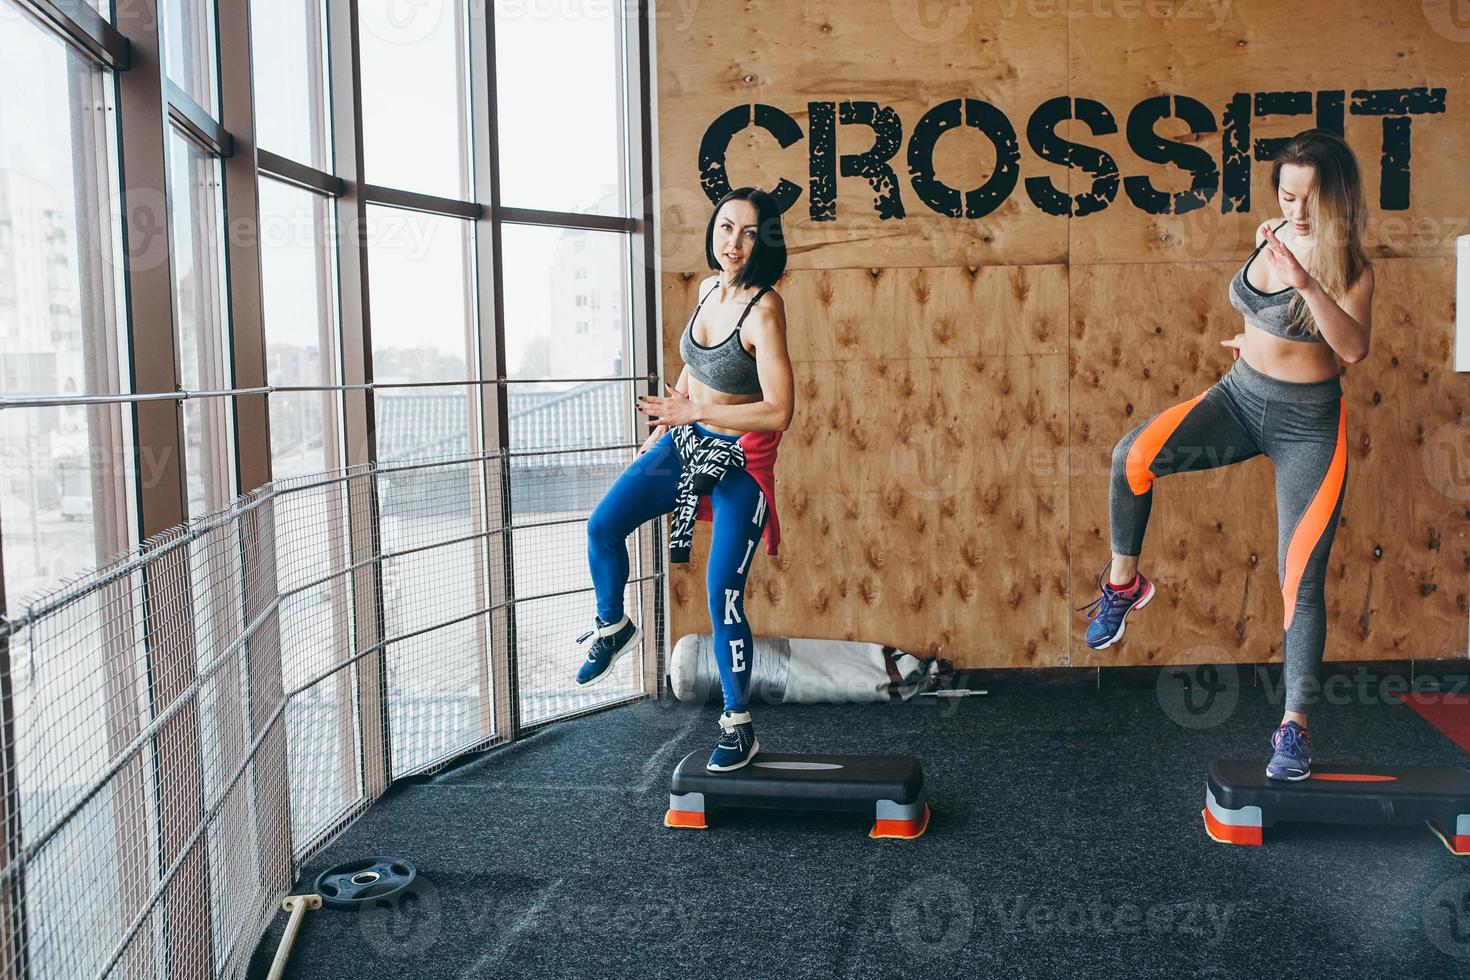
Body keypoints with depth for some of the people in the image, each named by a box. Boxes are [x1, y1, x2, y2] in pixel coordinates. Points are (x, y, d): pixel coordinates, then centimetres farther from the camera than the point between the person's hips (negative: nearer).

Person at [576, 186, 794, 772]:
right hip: (686, 440, 7)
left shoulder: (763, 310, -23)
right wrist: (665, 421, 19)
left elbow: (778, 412, -28)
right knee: (603, 526, -5)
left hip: (741, 456, -7)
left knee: (723, 592, -7)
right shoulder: (708, 289, 0)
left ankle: (739, 726, 9)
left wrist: (695, 411, -26)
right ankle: (612, 625, 24)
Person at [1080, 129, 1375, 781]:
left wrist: (1305, 282, -41)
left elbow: (1354, 348, -32)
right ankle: (1123, 583, -4)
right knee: (1134, 454, -23)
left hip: (1307, 423, -4)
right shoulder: (1271, 234, 4)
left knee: (1301, 577, -6)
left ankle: (1294, 725, 3)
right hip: (1239, 397, 5)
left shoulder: (1348, 266, -13)